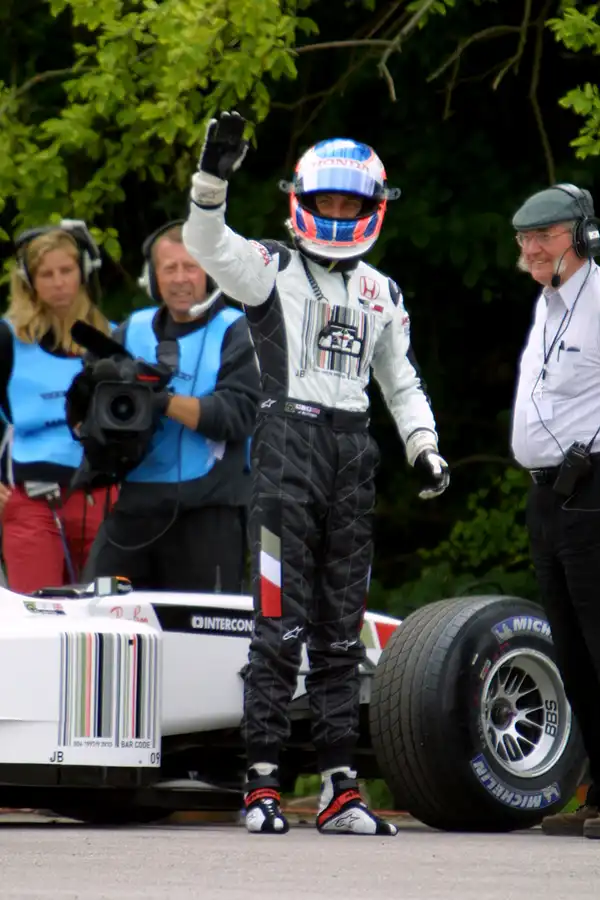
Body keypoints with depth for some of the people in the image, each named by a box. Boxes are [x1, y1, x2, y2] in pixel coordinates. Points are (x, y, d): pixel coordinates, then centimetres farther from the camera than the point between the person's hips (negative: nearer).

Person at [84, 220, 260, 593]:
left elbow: (238, 415, -12)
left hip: (208, 510, -4)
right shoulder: (133, 331, 15)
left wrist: (166, 402, -21)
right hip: (132, 503, 4)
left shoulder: (237, 333, 1)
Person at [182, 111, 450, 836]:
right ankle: (262, 783, -10)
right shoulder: (270, 268, 5)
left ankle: (339, 788, 8)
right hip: (288, 442, -5)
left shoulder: (382, 294, 20)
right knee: (280, 624, -11)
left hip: (353, 451, 5)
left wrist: (424, 447, 12)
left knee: (341, 628, 6)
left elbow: (401, 381, 26)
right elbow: (204, 243, -12)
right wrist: (213, 177, -27)